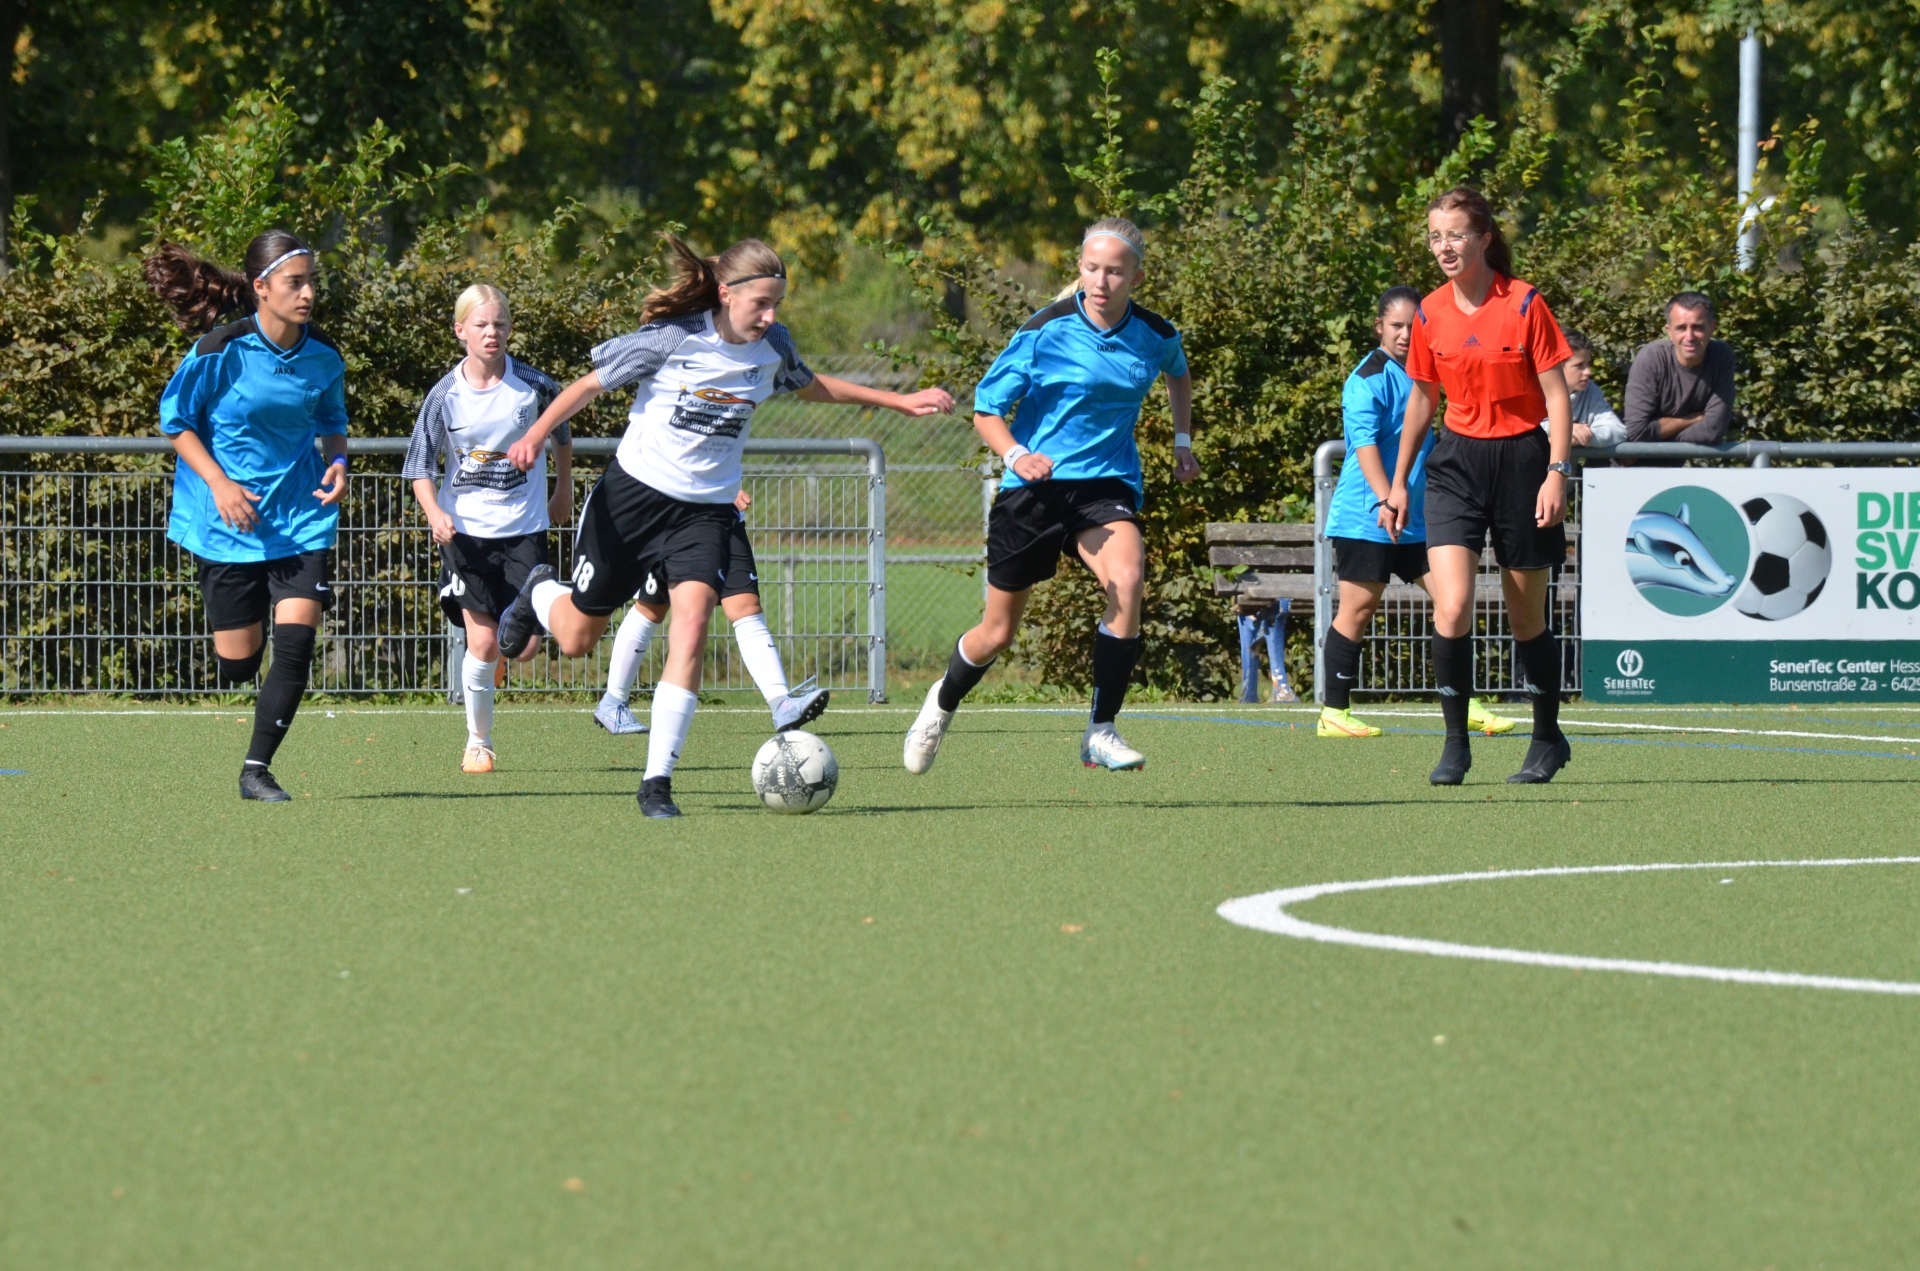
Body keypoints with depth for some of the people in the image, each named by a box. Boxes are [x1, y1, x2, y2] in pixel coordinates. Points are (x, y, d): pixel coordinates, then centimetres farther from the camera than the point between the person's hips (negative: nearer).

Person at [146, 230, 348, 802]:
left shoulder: (323, 358, -1)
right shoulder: (219, 353, -13)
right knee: (238, 662, 0)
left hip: (302, 516, 3)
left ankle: (256, 769, -1)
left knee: (297, 642, -13)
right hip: (230, 520, -3)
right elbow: (176, 421, -3)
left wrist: (337, 463, -5)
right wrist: (219, 483, -15)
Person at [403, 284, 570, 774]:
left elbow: (561, 427, 15)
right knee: (483, 645, -9)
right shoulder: (446, 395, -8)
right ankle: (478, 743, 10)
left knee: (524, 647, -6)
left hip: (524, 527, 1)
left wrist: (564, 490, 22)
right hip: (465, 529, -1)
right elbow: (421, 466, -2)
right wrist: (435, 513, -20)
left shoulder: (532, 385, -7)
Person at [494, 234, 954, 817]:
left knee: (692, 620, -22)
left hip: (705, 508, 2)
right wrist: (536, 435, -19)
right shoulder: (672, 338, -14)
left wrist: (899, 401, 21)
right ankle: (539, 592, 48)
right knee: (576, 637, 8)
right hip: (634, 491, -2)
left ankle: (657, 780, -19)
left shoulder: (771, 347, -1)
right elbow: (590, 384, -6)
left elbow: (810, 386, 21)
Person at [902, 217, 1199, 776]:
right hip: (1034, 484, -2)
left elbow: (1178, 374, 27)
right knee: (998, 632, 7)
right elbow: (986, 408, -8)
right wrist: (1017, 455, -26)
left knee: (1127, 581, -30)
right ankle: (943, 702, 42)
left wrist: (1182, 441, 18)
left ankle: (1100, 733, -21)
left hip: (1105, 483, 2)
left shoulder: (1155, 335, 0)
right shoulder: (1046, 331, -11)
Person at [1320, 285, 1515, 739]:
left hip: (1418, 517, 8)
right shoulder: (1369, 379, -11)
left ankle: (1465, 706, 7)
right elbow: (1364, 444, -21)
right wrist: (1386, 499, -33)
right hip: (1365, 516, -8)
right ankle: (1334, 713, 4)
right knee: (1359, 608, -3)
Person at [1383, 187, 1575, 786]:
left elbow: (1557, 397, -6)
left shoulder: (1525, 305, -8)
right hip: (1456, 462, 3)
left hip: (1521, 460, -3)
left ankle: (1548, 738, 26)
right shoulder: (1431, 314, 4)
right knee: (1451, 607, -16)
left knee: (1527, 617, 7)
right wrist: (1398, 482, 17)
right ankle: (1455, 744, -6)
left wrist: (1557, 473, -15)